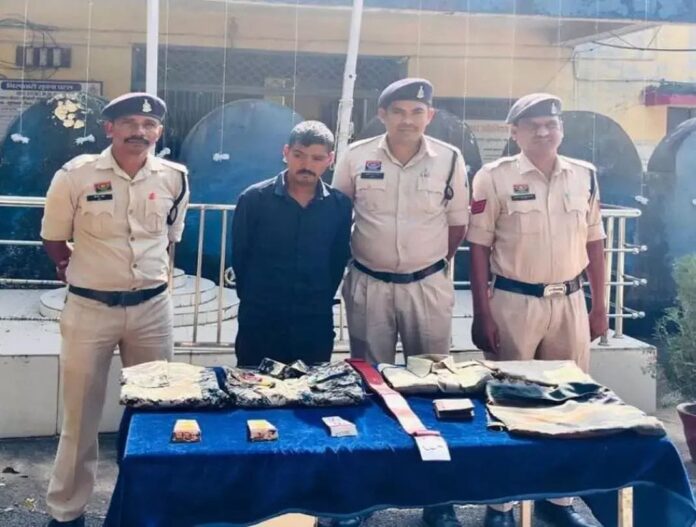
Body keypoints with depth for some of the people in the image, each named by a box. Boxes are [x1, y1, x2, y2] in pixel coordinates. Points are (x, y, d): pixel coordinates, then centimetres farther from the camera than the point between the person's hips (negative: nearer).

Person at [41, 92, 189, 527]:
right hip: (90, 308, -2)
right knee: (81, 414, 8)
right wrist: (78, 274, 10)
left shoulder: (174, 178, -1)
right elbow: (54, 237, 4)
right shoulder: (76, 175, -10)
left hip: (152, 307, 3)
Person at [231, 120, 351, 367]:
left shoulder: (340, 205, 0)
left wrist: (320, 302, 8)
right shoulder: (254, 199, -7)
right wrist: (256, 299, 7)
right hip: (259, 322, -1)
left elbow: (338, 261, 8)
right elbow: (239, 256, 1)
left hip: (316, 324, 2)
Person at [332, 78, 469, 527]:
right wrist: (350, 260, 6)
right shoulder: (357, 157, -4)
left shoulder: (450, 159, -4)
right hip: (369, 285, 0)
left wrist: (435, 260, 6)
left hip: (429, 285, 0)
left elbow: (458, 223, 7)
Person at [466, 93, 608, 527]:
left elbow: (594, 243, 12)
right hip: (513, 302, -4)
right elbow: (479, 247, -6)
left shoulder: (585, 175, 6)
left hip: (570, 302, 4)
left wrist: (599, 307, 10)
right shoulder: (494, 177, -6)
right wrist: (482, 315, -9)